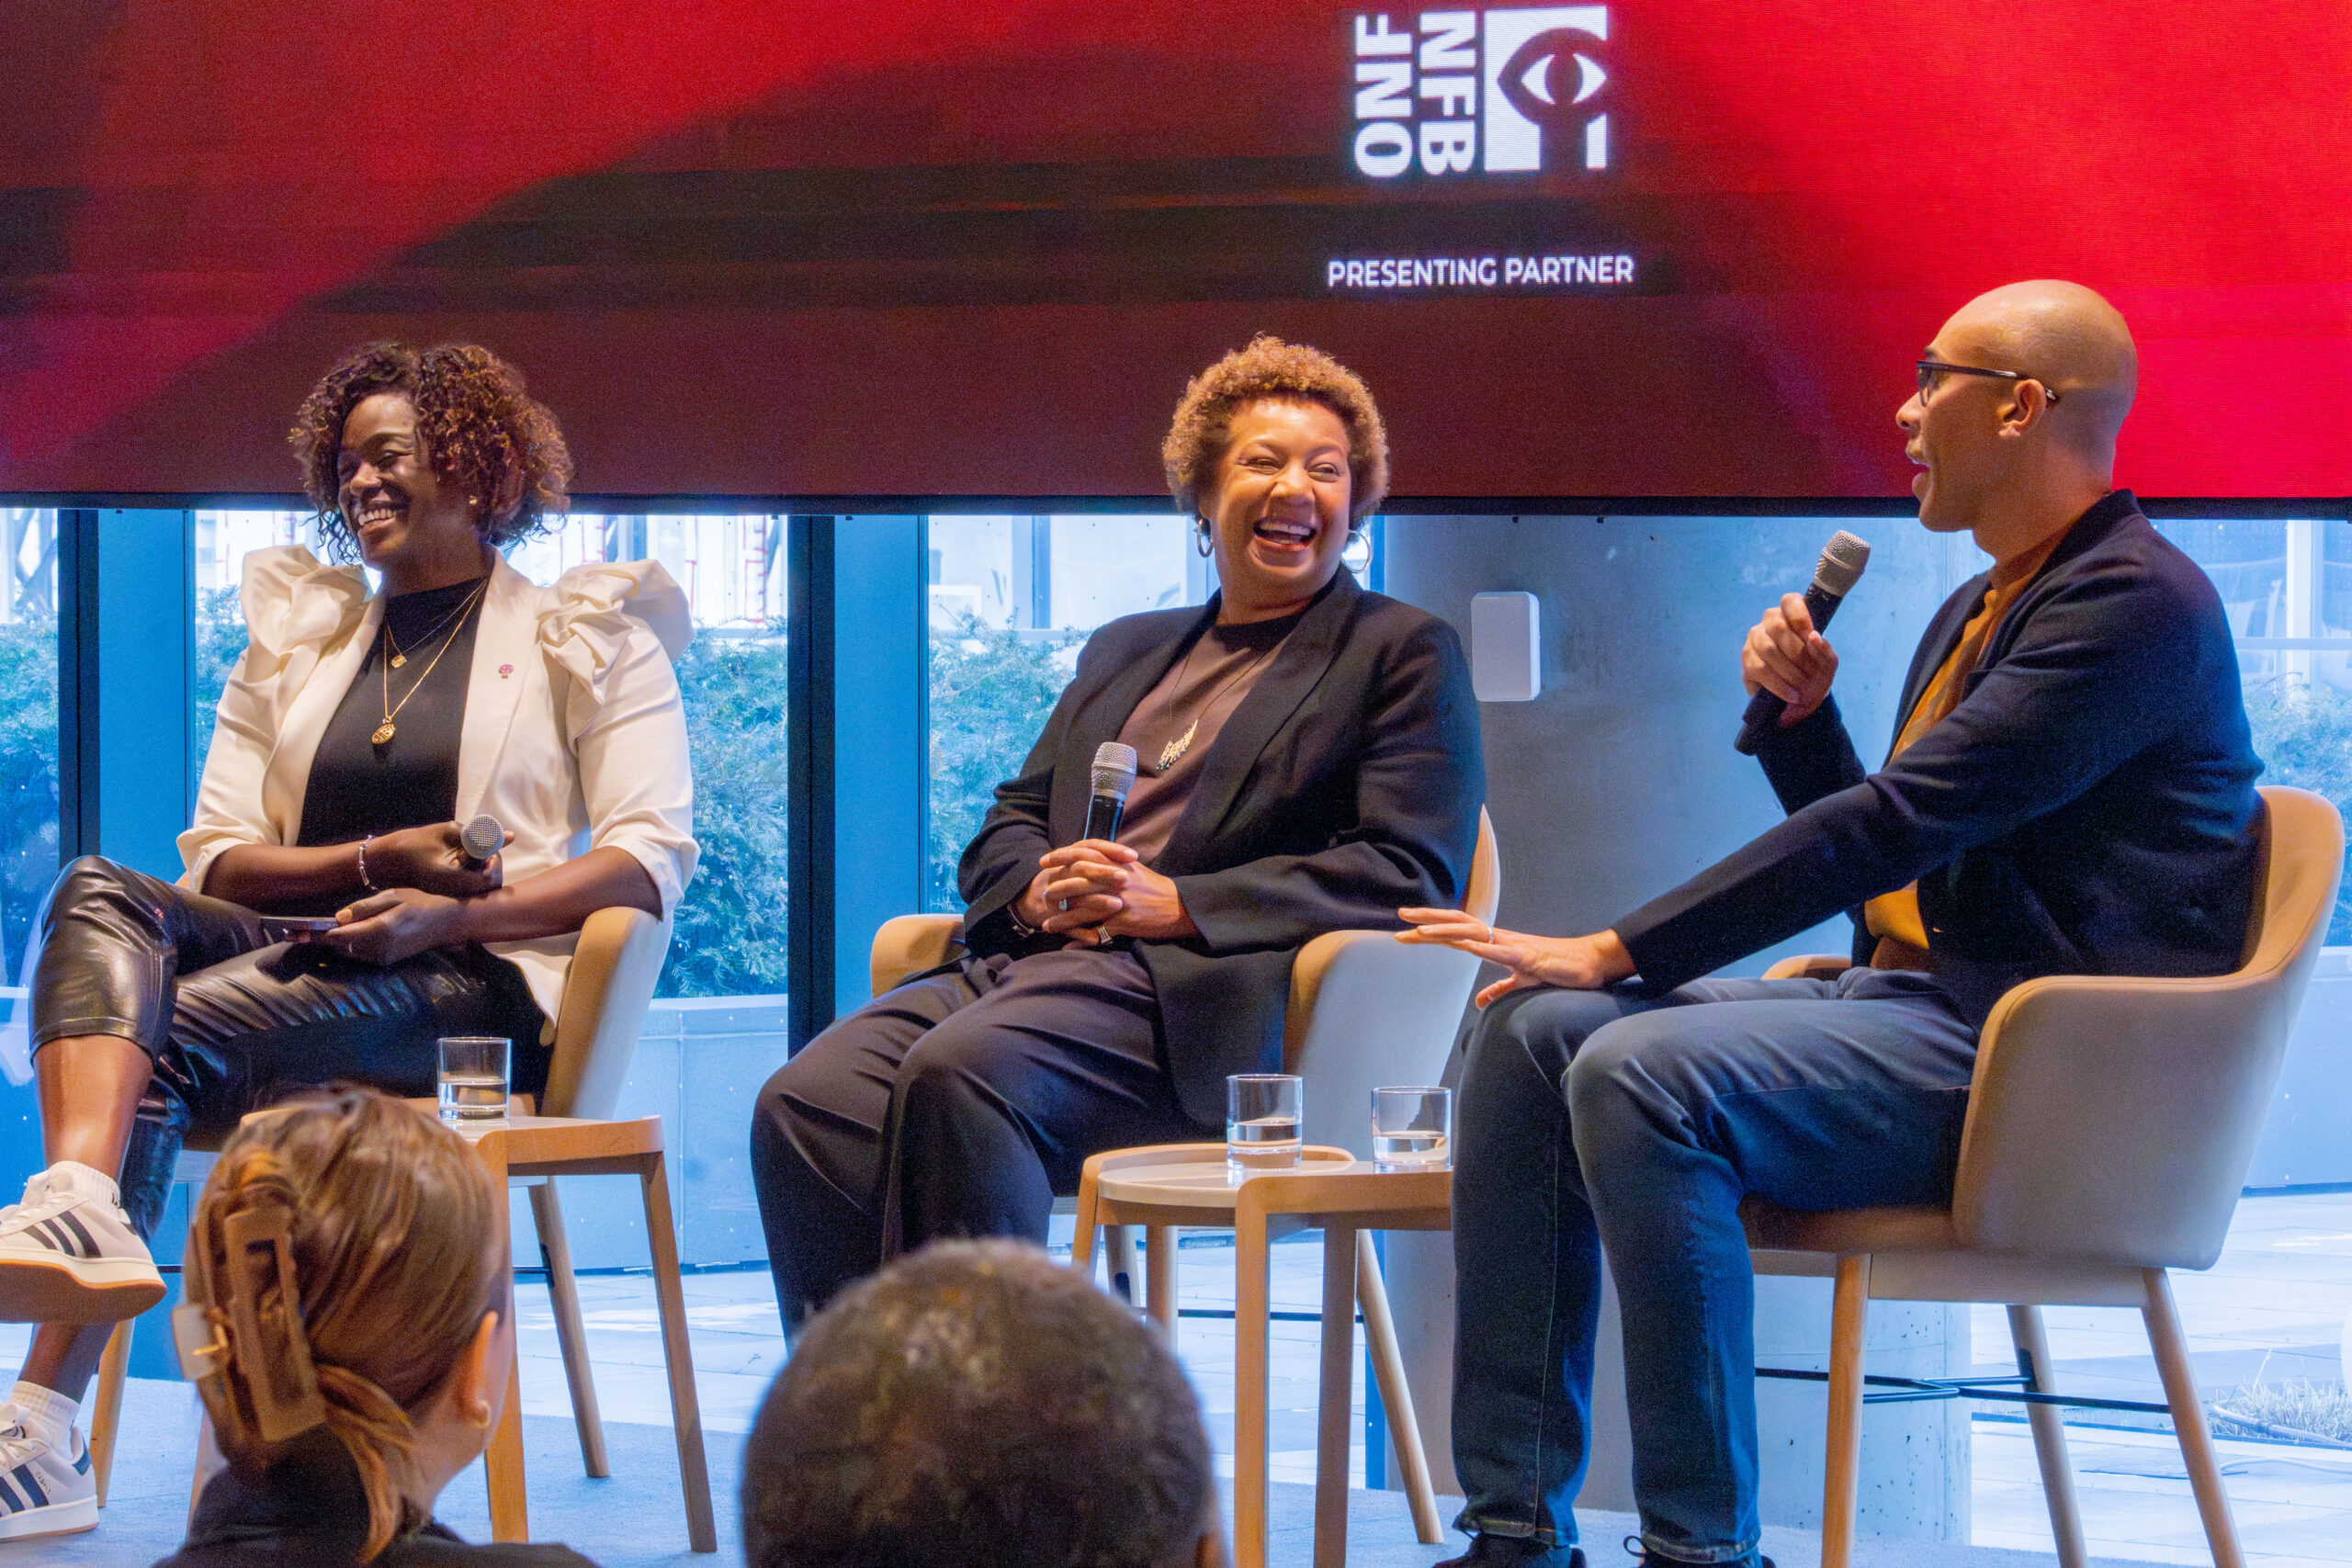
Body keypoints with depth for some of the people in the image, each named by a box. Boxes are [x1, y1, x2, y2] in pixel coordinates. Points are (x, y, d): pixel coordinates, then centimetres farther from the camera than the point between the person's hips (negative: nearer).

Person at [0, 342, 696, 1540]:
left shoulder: (588, 636, 12)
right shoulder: (295, 639, 25)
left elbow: (653, 858, -1)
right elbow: (218, 859, 16)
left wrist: (452, 911, -15)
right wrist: (378, 857, -5)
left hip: (477, 986, -5)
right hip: (300, 951, 5)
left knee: (173, 1035, -31)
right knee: (96, 896, -27)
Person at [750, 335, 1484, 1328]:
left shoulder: (1404, 653, 12)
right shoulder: (1124, 650, 31)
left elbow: (1411, 872, -2)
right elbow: (1008, 824, 27)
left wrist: (1174, 903, -11)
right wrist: (1039, 892, 0)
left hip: (1204, 1002, -6)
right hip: (1034, 963, 6)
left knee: (961, 1071, -35)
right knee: (804, 1106, -23)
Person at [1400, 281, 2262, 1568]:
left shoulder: (2136, 605, -12)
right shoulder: (1980, 611, 21)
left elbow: (1894, 826, -20)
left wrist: (1620, 951, -18)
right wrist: (1799, 717, 8)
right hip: (1908, 1000, 10)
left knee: (1637, 1070, -28)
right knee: (1530, 1031, -3)